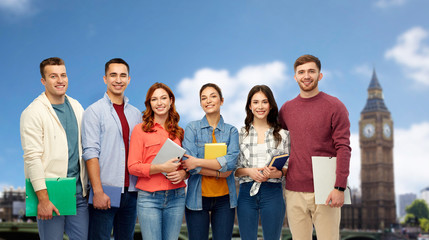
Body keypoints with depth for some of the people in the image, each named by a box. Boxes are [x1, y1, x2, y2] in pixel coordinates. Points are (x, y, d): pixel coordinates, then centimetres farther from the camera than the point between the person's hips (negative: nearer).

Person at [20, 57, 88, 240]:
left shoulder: (76, 107, 12)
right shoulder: (33, 113, -7)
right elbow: (32, 158, -13)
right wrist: (43, 199, -18)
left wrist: (89, 185, 12)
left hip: (78, 191, 5)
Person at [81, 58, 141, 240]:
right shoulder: (94, 111, -2)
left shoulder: (135, 114, 14)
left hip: (131, 192, 5)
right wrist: (98, 191, -17)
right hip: (105, 192, -5)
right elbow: (90, 153, -9)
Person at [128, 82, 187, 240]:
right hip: (149, 198, -3)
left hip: (176, 197, 3)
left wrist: (183, 173, -4)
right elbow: (133, 167, -4)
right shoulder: (140, 130, 2)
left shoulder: (179, 132, 13)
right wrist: (161, 168, -16)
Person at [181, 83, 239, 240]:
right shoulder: (192, 128, 1)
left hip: (224, 197, 1)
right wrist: (220, 172, -13)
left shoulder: (231, 131, 6)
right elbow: (189, 164, -11)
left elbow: (231, 161, -11)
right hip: (198, 196, -1)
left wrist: (199, 162, -16)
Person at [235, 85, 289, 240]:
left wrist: (278, 173, -13)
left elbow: (289, 166, 8)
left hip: (273, 192, -1)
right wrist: (249, 171, -12)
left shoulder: (282, 134, 6)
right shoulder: (240, 134, 7)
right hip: (246, 192, 1)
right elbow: (233, 168, 7)